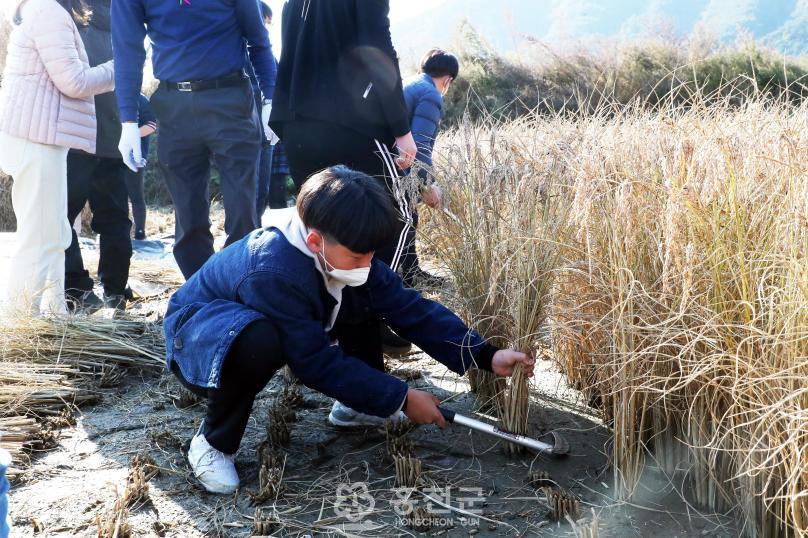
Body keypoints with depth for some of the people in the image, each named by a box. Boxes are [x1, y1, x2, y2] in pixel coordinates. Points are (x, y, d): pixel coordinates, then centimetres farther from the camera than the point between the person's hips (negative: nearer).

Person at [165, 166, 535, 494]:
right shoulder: (274, 270, -39)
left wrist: (485, 356, -20)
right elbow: (317, 362, -33)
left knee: (364, 304, -7)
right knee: (258, 342, -42)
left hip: (278, 327, 7)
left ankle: (355, 405, 9)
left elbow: (407, 306, -14)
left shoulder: (340, 249, -16)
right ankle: (213, 442, -16)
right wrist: (401, 399, -27)